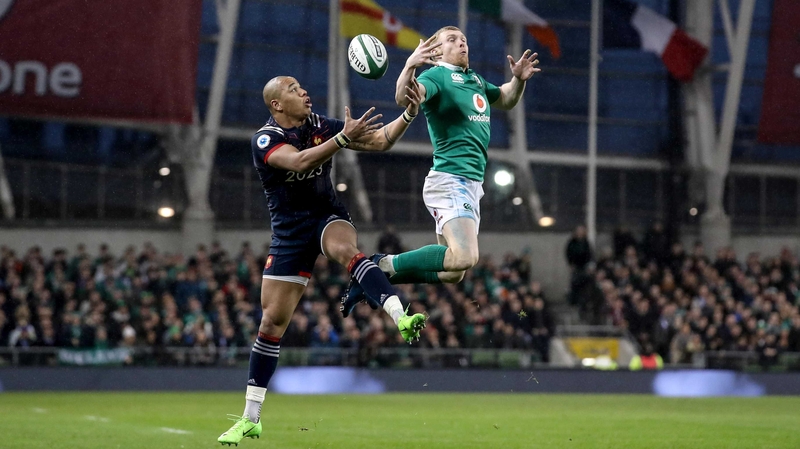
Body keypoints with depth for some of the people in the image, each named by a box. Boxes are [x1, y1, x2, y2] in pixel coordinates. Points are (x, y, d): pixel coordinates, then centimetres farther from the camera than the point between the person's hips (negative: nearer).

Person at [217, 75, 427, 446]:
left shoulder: (320, 125, -1)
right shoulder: (265, 139, -14)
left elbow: (379, 141, 2)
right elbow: (299, 161, -35)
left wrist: (409, 114, -14)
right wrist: (344, 138, -46)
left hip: (328, 217, 1)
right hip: (290, 232, -1)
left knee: (345, 249, -36)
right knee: (272, 322, 0)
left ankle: (401, 318, -55)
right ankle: (250, 419, 10)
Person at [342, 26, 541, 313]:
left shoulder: (474, 80, 20)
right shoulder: (437, 76, -6)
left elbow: (505, 101, 37)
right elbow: (404, 98, -25)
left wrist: (518, 80, 16)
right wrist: (410, 67, -44)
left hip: (471, 185, 9)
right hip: (450, 180, -9)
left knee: (452, 274, 7)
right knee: (464, 257, -29)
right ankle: (382, 266, -16)